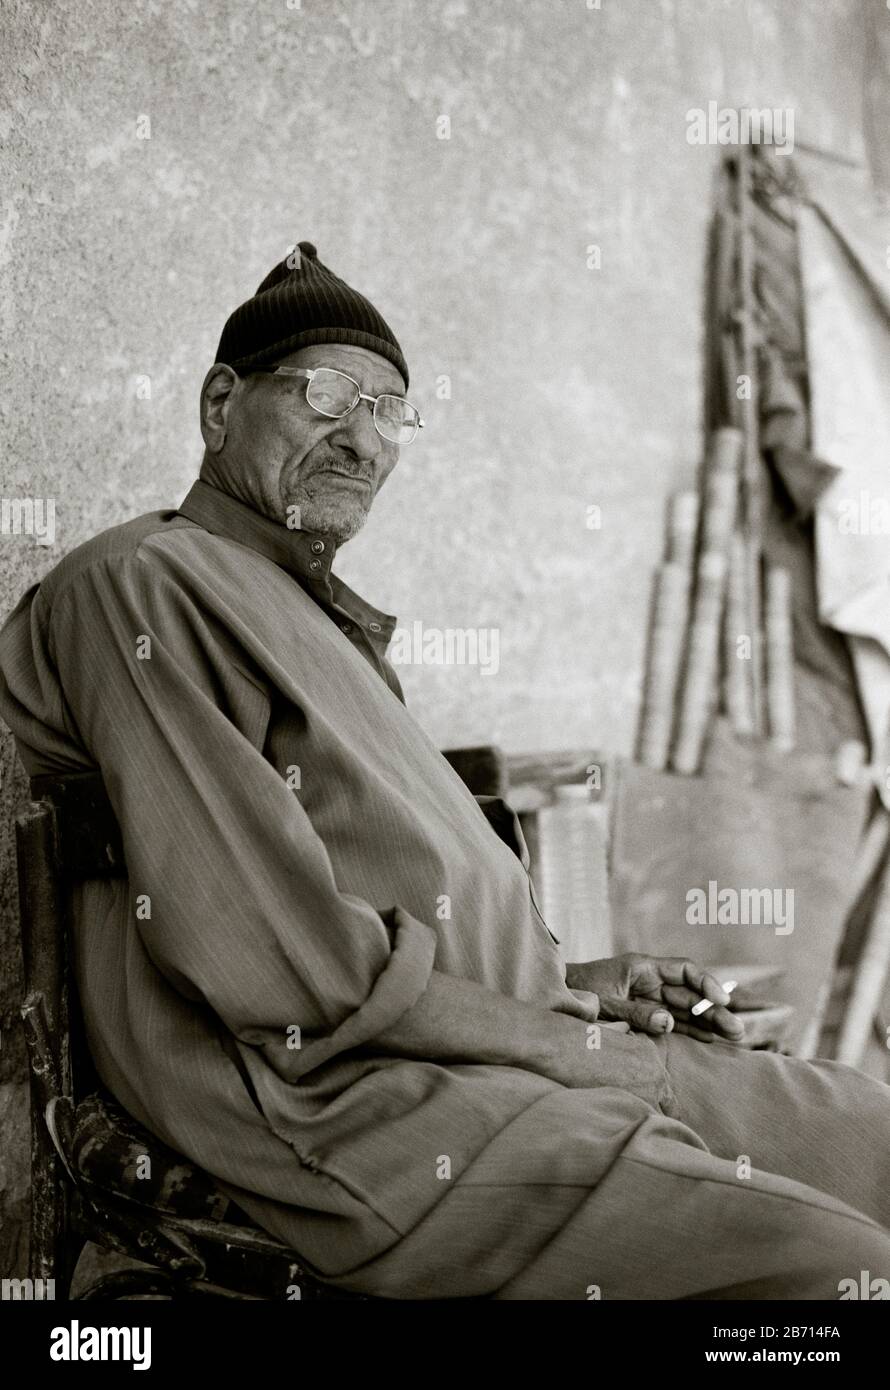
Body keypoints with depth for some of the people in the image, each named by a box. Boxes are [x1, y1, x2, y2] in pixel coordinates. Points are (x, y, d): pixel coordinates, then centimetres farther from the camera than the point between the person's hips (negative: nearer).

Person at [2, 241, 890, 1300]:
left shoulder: (317, 617, 23)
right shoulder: (144, 587, -8)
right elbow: (275, 959, -18)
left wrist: (564, 981, 10)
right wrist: (554, 1035, -10)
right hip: (340, 1103, -9)